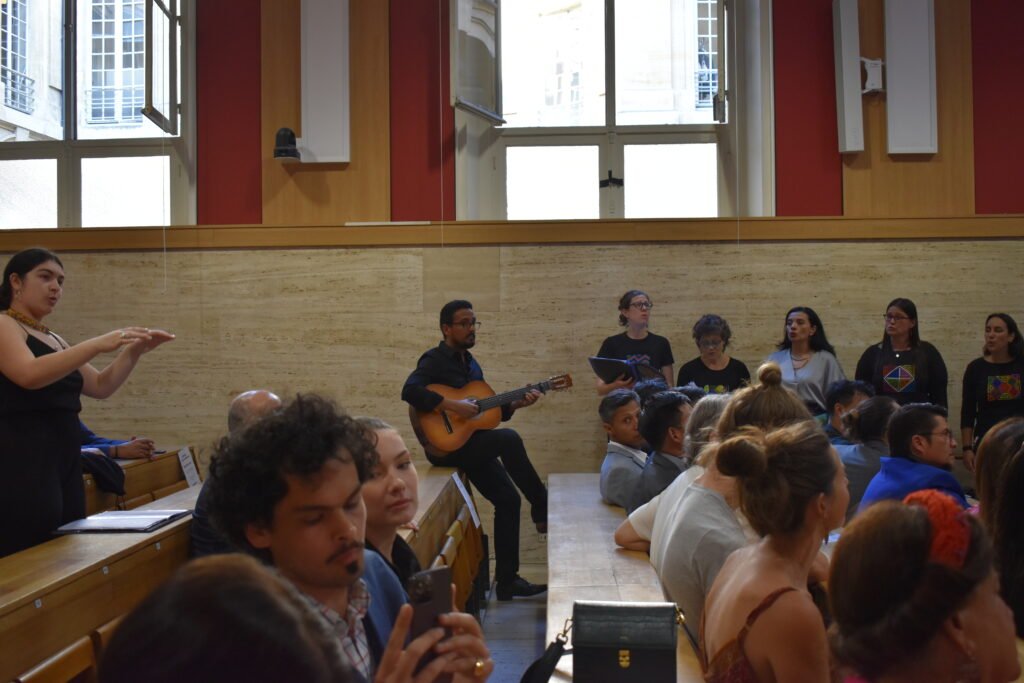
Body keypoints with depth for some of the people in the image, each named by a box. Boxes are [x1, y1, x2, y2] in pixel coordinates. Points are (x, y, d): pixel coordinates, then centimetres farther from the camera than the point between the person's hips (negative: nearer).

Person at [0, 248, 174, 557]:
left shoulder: (54, 341, 22)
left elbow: (101, 386, 20)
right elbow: (29, 375, -21)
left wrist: (134, 351, 5)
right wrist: (97, 345, -27)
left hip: (63, 460, 8)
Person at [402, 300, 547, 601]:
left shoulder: (470, 364, 17)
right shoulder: (435, 360, -9)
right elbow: (410, 391, -27)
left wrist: (516, 404, 3)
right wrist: (453, 405, -29)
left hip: (471, 443, 9)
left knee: (508, 499, 1)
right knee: (509, 439, -28)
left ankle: (507, 581, 10)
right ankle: (543, 510, -14)